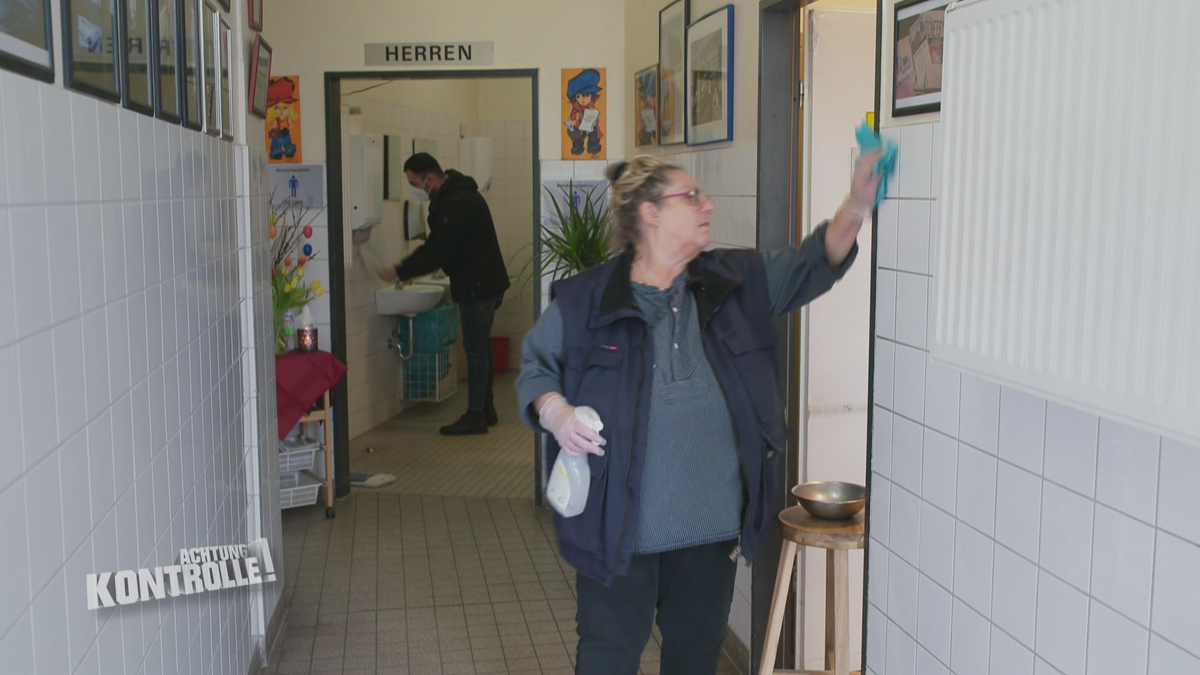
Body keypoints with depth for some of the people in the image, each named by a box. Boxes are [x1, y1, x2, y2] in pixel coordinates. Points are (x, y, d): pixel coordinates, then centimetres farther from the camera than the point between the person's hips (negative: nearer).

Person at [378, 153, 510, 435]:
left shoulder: (456, 203, -20)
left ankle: (475, 415, 1)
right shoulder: (454, 195, 13)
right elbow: (437, 245, 17)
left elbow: (439, 251, -23)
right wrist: (404, 269, 9)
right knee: (479, 346, 15)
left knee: (475, 348, -5)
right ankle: (485, 409, 23)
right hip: (482, 284, 10)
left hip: (477, 287, -10)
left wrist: (400, 273, -17)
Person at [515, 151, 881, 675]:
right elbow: (536, 365, 5)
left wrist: (856, 208, -14)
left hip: (711, 521, 4)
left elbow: (810, 266, 2)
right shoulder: (583, 300, -5)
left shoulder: (733, 281, 4)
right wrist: (554, 411, -15)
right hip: (620, 525, -3)